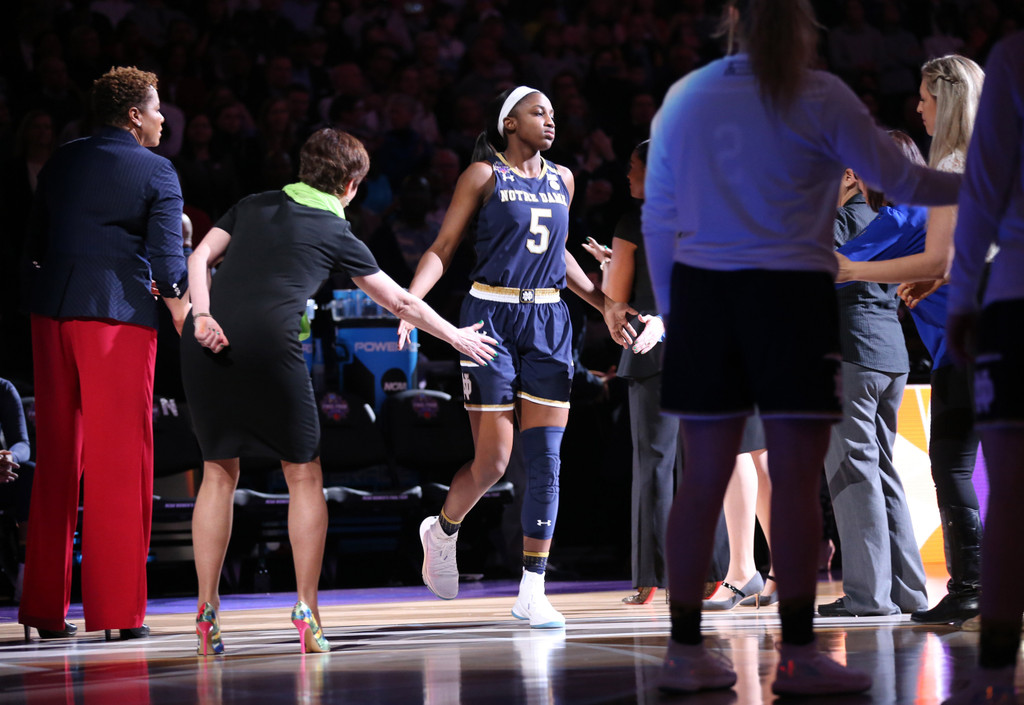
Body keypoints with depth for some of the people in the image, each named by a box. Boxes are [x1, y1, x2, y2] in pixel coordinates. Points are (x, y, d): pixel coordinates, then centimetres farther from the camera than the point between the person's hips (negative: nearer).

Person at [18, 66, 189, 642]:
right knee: (120, 464, 0)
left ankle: (45, 607, 12)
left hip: (52, 313, 5)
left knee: (55, 461, 10)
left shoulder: (63, 162, 13)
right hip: (119, 316, -5)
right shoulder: (156, 172, -3)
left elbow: (37, 243, 16)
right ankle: (117, 609, -1)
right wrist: (180, 302, 4)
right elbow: (167, 255, -9)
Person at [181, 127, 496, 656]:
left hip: (207, 344, 4)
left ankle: (207, 612, 7)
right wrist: (456, 336, 35)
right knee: (304, 476, 9)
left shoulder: (253, 206, 23)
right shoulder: (336, 234, 15)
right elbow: (400, 302, 23)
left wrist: (202, 317, -2)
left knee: (218, 472, 13)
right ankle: (306, 611, 4)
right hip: (268, 345, -4)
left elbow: (200, 257, 9)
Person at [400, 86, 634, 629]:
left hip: (548, 323, 5)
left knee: (545, 462, -3)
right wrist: (409, 299, -19)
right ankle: (442, 530, 25)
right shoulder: (484, 176, -1)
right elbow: (443, 249, -3)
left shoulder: (561, 179, 15)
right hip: (492, 316, -5)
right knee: (492, 462, -6)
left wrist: (603, 303, 23)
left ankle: (532, 591, 0)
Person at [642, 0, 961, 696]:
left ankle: (685, 652, 8)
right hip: (790, 293, -4)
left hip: (701, 291, 4)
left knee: (704, 478, 7)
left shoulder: (685, 97, 11)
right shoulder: (819, 97, -3)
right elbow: (901, 179, 1)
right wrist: (977, 184, 17)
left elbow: (658, 218, 12)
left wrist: (671, 310, 17)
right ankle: (798, 655, 0)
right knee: (795, 479, -1)